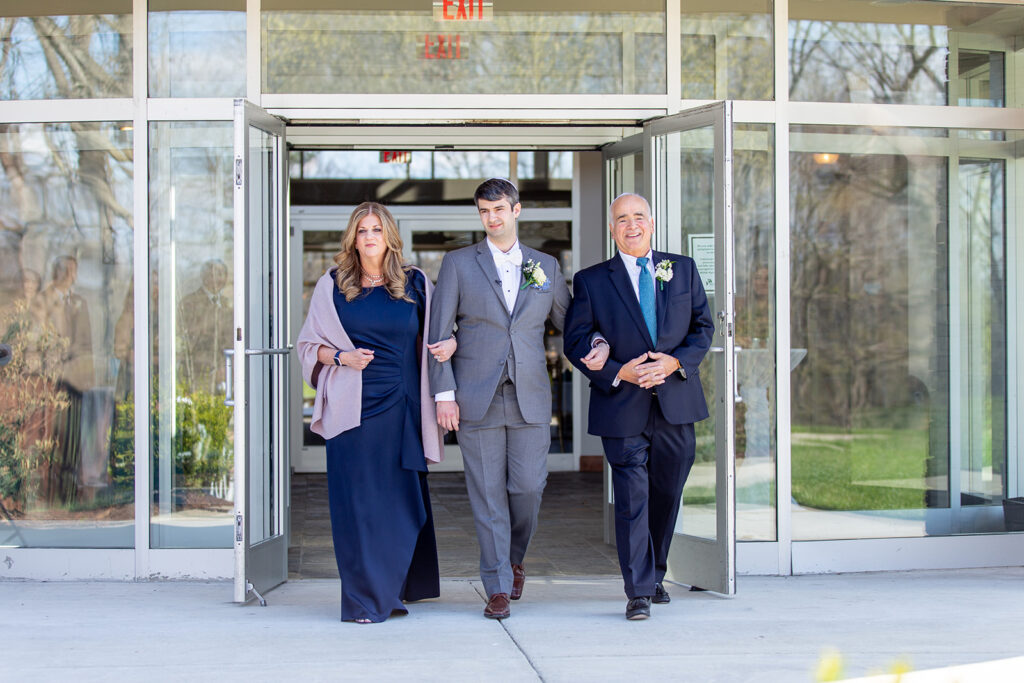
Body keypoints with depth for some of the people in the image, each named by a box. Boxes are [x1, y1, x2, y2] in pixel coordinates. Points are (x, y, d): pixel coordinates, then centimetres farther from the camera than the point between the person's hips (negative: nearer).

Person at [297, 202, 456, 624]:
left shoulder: (415, 285, 8)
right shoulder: (332, 285, 7)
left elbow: (437, 334, 18)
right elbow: (308, 344, 10)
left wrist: (450, 344, -5)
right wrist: (341, 357, -9)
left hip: (401, 408, 1)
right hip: (353, 408, -1)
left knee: (402, 499, 3)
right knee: (358, 501, -3)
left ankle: (392, 592, 17)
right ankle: (364, 599, 2)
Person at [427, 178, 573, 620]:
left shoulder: (547, 266, 12)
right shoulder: (458, 264, 6)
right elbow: (438, 332, 3)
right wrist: (443, 393, -5)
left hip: (530, 397, 1)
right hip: (477, 397, -1)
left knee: (528, 486, -3)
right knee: (488, 495, -1)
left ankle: (514, 558, 25)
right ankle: (498, 587, 7)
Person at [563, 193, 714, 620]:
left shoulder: (683, 270, 10)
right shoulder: (591, 281, 3)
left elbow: (703, 327, 9)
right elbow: (576, 342, 0)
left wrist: (675, 362, -9)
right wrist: (618, 372, -14)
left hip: (675, 403, 3)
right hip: (623, 407, -3)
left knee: (667, 494, 12)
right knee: (632, 499, -7)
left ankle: (654, 574, 30)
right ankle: (639, 591, -4)